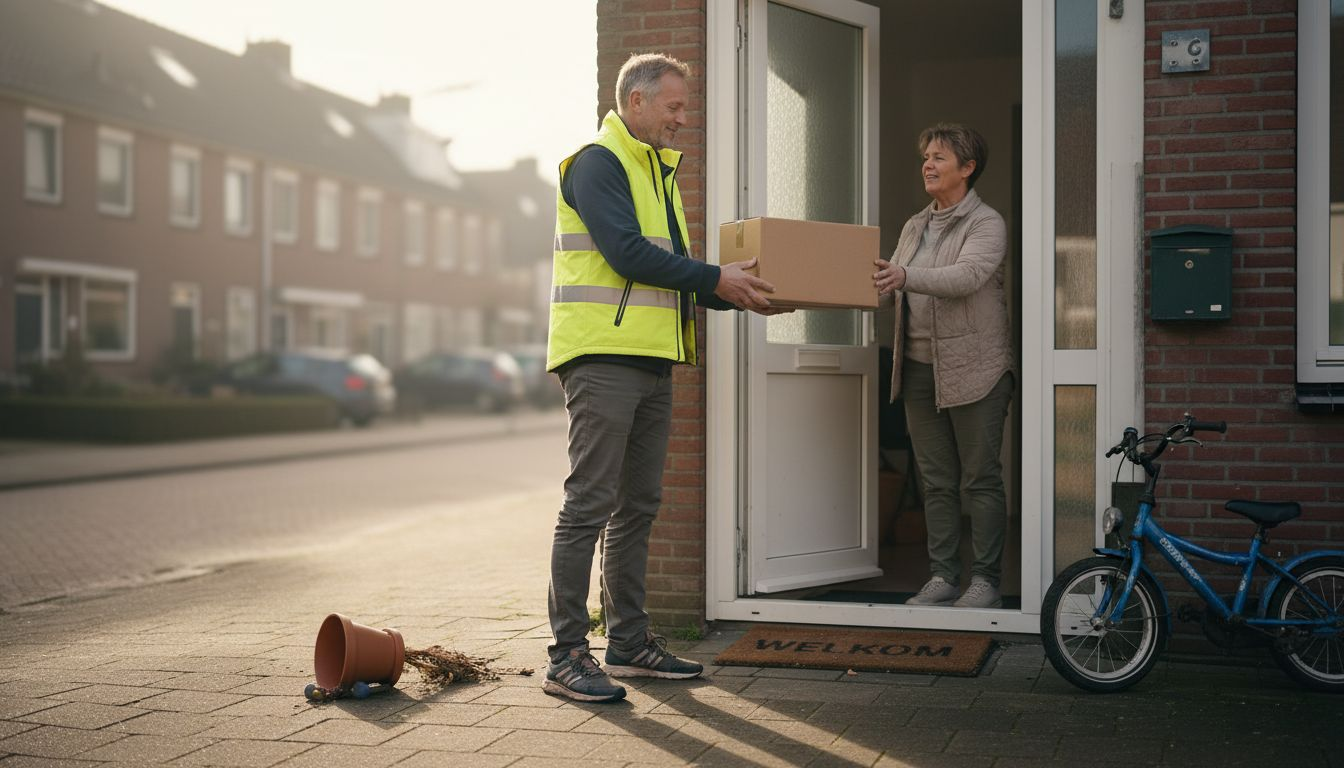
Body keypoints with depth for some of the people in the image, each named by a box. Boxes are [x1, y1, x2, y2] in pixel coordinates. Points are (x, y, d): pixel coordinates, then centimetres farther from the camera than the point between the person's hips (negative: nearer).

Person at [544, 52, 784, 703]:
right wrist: (716, 279, -15)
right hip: (603, 356, -9)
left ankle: (629, 642, 20)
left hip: (650, 361, 9)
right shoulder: (597, 164, -7)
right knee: (590, 503, -9)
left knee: (638, 504, 12)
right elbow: (627, 253, -18)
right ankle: (566, 656, -4)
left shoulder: (658, 173, 23)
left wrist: (737, 296, 10)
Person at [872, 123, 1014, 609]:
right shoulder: (914, 226, 18)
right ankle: (943, 577, 15)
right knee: (936, 481, 9)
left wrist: (906, 277, -35)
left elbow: (967, 276, -22)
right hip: (920, 368, 6)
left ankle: (985, 581, 4)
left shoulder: (986, 223, -4)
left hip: (973, 369, -6)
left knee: (980, 479, -2)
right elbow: (890, 285, 13)